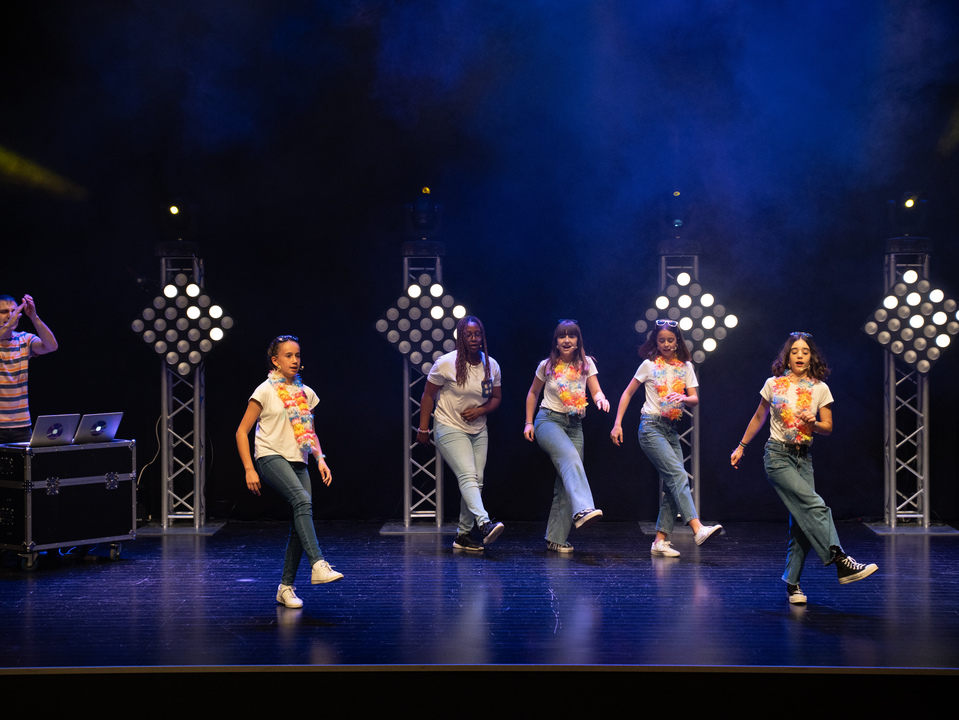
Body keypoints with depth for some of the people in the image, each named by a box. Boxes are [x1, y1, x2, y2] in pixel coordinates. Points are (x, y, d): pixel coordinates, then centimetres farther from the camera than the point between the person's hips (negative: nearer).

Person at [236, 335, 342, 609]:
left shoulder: (305, 393, 15)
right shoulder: (265, 391, -1)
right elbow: (242, 432, -1)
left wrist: (320, 458, 6)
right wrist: (249, 469, -10)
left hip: (298, 462, 6)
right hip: (271, 458, -6)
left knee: (300, 523, -3)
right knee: (303, 501, -30)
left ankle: (286, 586, 7)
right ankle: (318, 565, -38)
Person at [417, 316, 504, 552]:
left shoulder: (491, 366, 2)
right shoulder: (446, 363, -11)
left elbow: (496, 398, 11)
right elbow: (428, 395, -4)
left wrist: (481, 410, -10)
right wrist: (423, 428, -4)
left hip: (478, 431, 6)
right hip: (450, 429, -6)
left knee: (477, 482, 2)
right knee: (468, 476, -22)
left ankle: (463, 535, 11)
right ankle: (484, 523, -39)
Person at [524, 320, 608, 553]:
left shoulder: (586, 364, 7)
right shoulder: (547, 366, 3)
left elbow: (596, 391, 0)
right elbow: (533, 394, 15)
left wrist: (601, 399, -23)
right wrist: (529, 423, 9)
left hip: (574, 424, 3)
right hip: (549, 420, -3)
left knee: (565, 482, -2)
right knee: (570, 458, -32)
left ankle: (556, 538, 4)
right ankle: (582, 510, -52)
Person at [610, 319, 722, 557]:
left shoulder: (686, 367, 11)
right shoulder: (649, 365, 1)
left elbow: (695, 399, 4)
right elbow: (627, 394, 6)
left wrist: (684, 398, -19)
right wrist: (617, 424, -1)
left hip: (672, 430, 5)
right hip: (651, 427, -5)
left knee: (672, 484, -1)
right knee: (678, 475, -20)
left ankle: (660, 541, 4)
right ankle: (698, 529, -31)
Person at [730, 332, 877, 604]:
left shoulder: (820, 389, 5)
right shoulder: (773, 384, 1)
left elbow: (828, 427, 7)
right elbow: (758, 418, 14)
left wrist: (813, 423, -15)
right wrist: (741, 446, 19)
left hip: (804, 458, 3)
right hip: (777, 455, -3)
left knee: (802, 522, -3)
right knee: (815, 506, -21)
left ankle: (791, 583, 6)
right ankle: (842, 563, -29)